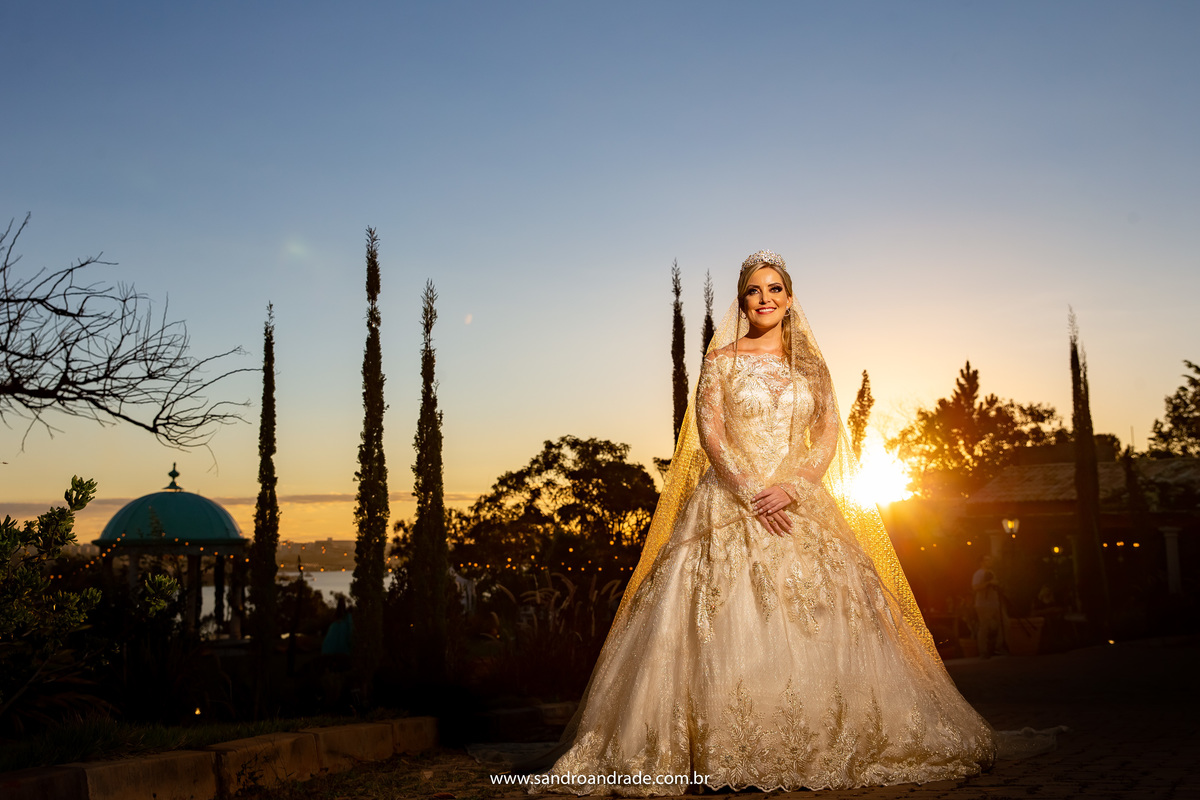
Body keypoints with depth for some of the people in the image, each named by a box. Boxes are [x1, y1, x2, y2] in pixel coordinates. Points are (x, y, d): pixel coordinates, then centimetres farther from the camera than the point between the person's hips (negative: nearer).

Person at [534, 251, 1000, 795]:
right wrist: (751, 492, -15)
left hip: (801, 504, 3)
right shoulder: (722, 359, 6)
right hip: (731, 502, -2)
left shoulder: (811, 367, 13)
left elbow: (828, 437, 4)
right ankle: (729, 754, -7)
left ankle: (817, 748, 7)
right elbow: (710, 433, -4)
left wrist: (792, 487, -13)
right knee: (727, 623, -11)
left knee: (817, 621, -3)